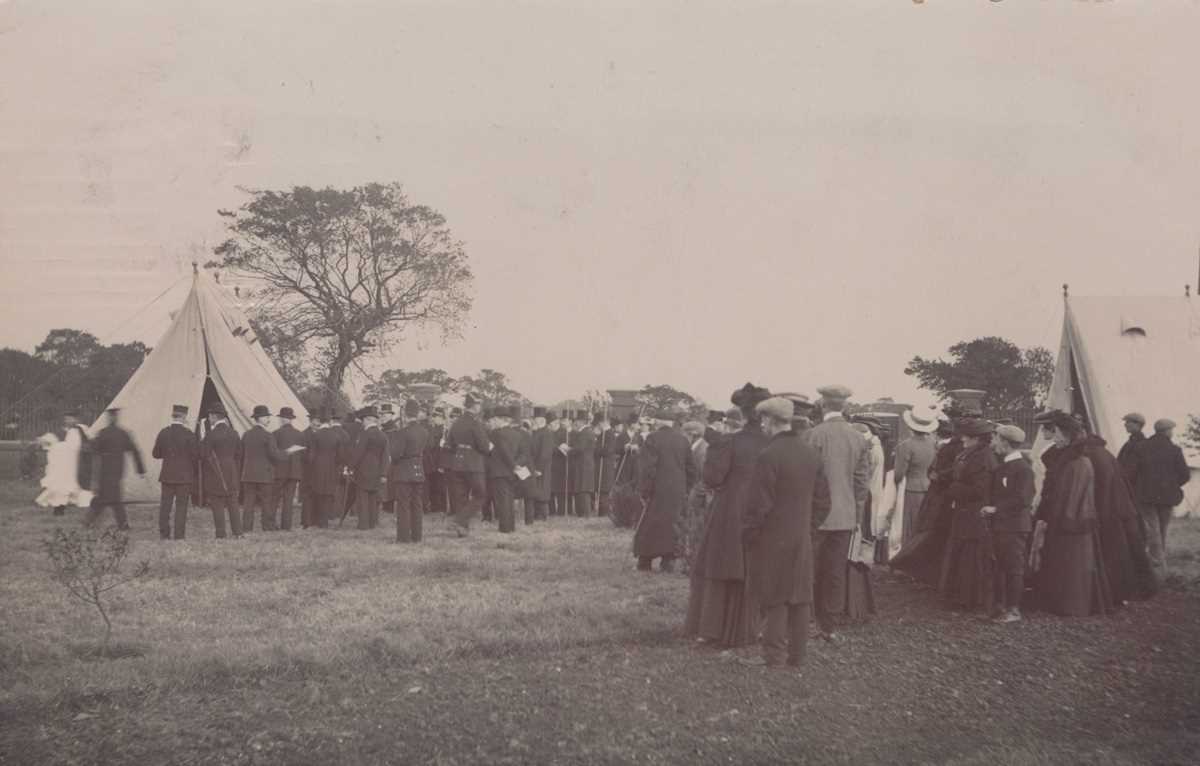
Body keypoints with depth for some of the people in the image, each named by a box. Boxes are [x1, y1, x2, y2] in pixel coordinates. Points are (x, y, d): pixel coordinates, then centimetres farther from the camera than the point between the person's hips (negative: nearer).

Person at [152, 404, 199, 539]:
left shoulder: (163, 433, -1)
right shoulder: (189, 435, -11)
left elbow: (156, 454, 6)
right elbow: (196, 456, -8)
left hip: (167, 476, 3)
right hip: (184, 476, -3)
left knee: (165, 506, 9)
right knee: (181, 506, 2)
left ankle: (164, 535, 11)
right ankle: (179, 536, 2)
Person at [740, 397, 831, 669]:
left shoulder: (768, 456, -18)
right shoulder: (811, 452, 4)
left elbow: (758, 504, -17)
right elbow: (822, 500, 9)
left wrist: (748, 534, -5)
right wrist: (809, 525, 16)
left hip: (772, 539, -6)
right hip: (802, 538, 6)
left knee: (775, 599, 2)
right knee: (799, 596, 11)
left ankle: (774, 655, 6)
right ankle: (796, 654, 18)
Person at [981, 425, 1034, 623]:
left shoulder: (1023, 468, -14)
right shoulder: (1002, 466, 14)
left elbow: (1022, 499, -21)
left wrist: (996, 509, -18)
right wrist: (988, 509, 5)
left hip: (1014, 527, -9)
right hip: (999, 525, 9)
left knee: (1014, 569, -2)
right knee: (999, 567, 13)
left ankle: (1013, 610, 4)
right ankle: (999, 606, 21)